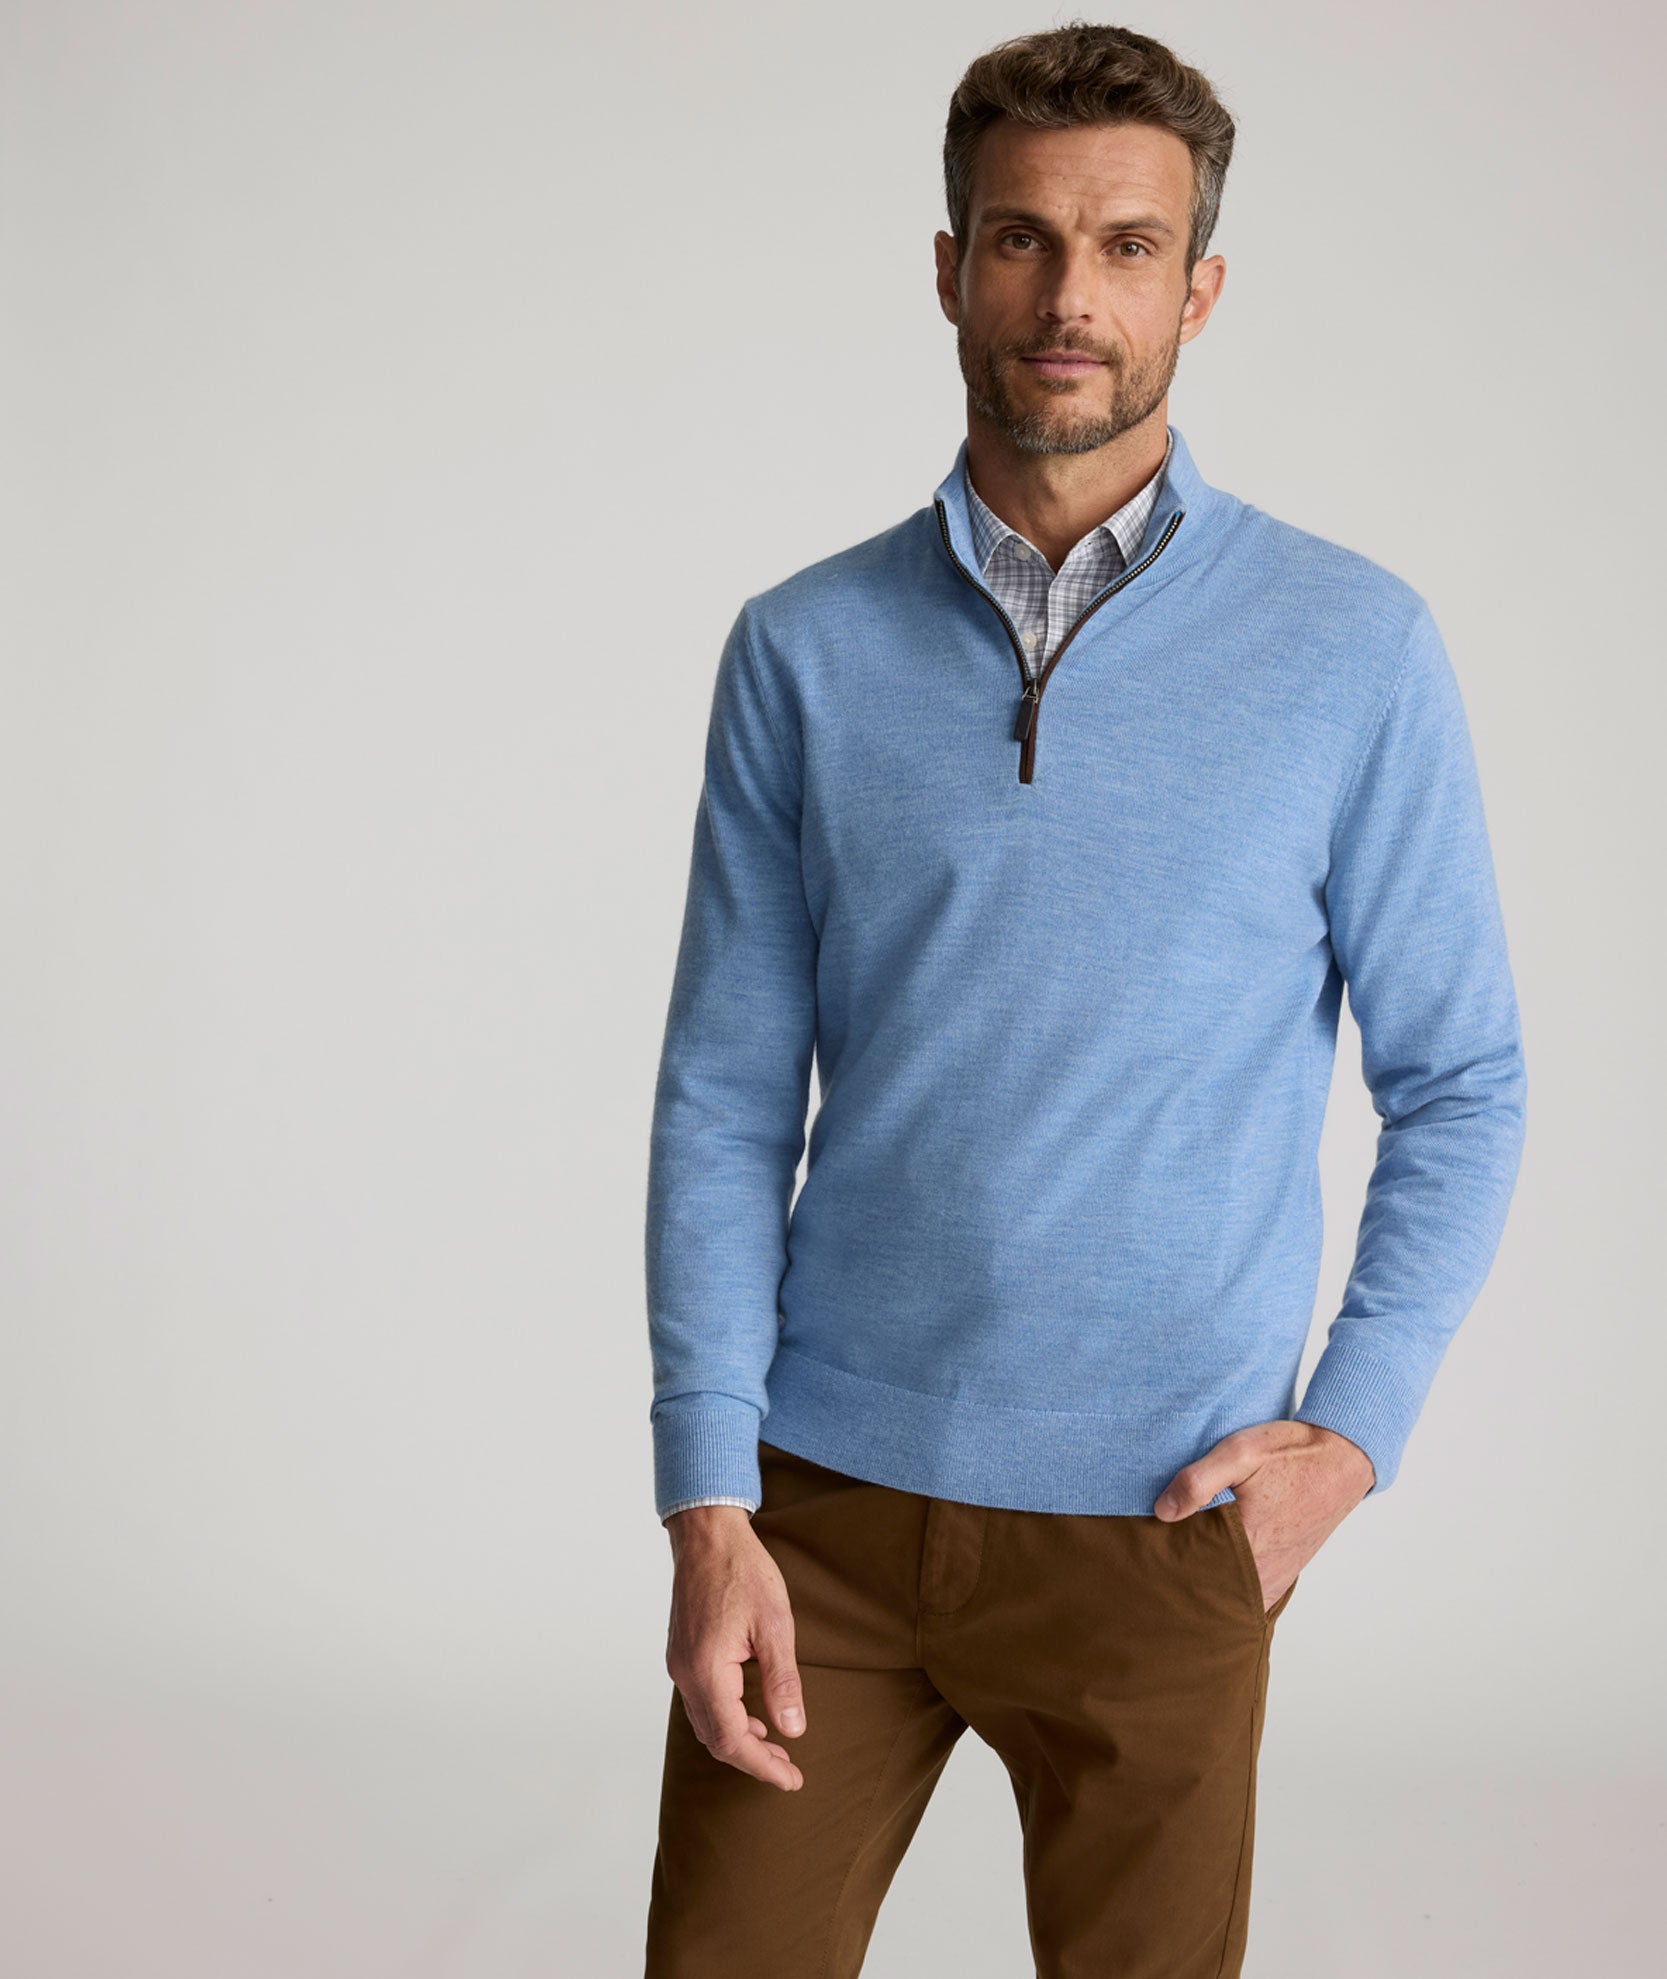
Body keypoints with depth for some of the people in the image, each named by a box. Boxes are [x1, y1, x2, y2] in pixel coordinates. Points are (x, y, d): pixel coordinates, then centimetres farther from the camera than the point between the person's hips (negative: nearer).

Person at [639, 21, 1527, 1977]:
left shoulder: (1352, 650, -3)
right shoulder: (803, 649, 2)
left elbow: (1460, 1085, 3)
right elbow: (724, 1101, 1)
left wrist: (1351, 1432, -6)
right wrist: (709, 1506, -5)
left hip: (1158, 1525, -1)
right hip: (824, 1500, 1)